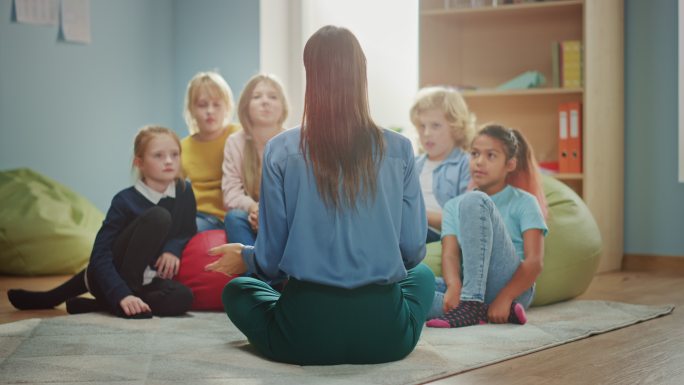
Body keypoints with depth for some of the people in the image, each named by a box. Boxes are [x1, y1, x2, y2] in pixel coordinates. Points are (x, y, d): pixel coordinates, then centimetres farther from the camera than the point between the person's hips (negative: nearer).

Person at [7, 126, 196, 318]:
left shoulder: (184, 192, -5)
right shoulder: (125, 201, -18)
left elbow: (188, 232, 10)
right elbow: (100, 256, -22)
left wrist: (172, 248, -14)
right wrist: (122, 295, -38)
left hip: (142, 278, 6)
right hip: (109, 274, -6)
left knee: (182, 299, -32)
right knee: (158, 216, -28)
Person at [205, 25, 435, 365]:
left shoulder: (280, 151, -6)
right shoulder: (399, 149, -3)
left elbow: (270, 260, -3)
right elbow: (413, 251, 1)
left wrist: (244, 259, 21)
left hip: (304, 338, -1)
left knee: (236, 290, 29)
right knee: (422, 276, 35)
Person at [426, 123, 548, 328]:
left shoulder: (524, 202, 9)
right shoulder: (454, 205, 19)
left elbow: (534, 262, -4)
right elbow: (449, 255, 3)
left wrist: (504, 298, -21)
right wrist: (454, 286, -21)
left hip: (511, 286, -4)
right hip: (466, 286, 4)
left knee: (473, 202, -22)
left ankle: (472, 304, -32)